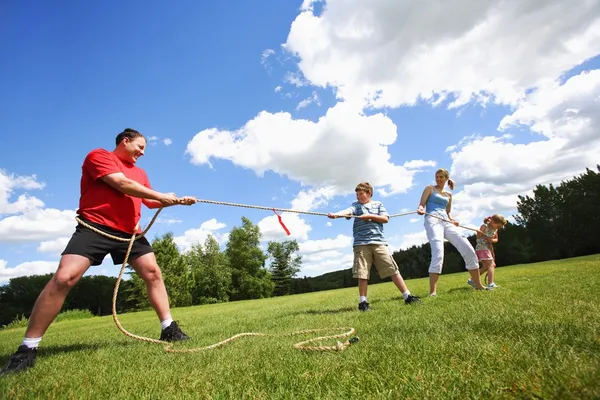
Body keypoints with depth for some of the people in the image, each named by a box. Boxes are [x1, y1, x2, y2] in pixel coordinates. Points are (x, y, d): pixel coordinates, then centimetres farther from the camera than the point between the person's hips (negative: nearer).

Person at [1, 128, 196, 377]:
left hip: (129, 231, 6)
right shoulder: (98, 156, -3)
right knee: (64, 277, -15)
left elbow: (150, 201, 21)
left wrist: (177, 201, 7)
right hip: (95, 226, -6)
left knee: (153, 273, -2)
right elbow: (123, 184, -16)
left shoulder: (140, 173, 20)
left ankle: (169, 329, 6)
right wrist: (162, 196, -10)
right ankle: (27, 349, -2)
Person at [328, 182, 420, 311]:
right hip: (361, 244, 0)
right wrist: (336, 214, -32)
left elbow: (385, 219, 3)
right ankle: (363, 302, 8)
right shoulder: (355, 205, 11)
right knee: (362, 274, -2)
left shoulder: (378, 204, 15)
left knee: (392, 269, -1)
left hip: (379, 242, 1)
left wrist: (370, 216, -8)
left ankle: (407, 296, 6)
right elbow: (347, 211, -10)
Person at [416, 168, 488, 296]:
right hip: (432, 220, -5)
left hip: (446, 222, 6)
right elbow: (421, 204, 3)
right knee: (438, 252, -28)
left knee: (468, 249, -6)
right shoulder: (430, 188, 12)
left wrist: (452, 221, 5)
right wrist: (420, 209, -22)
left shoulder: (449, 195, 25)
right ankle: (432, 291, -32)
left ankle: (478, 285, 11)